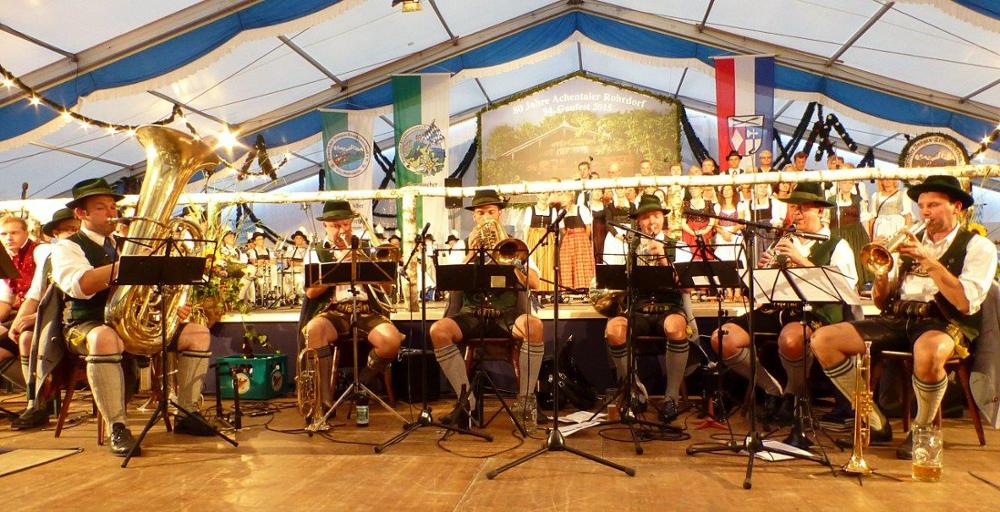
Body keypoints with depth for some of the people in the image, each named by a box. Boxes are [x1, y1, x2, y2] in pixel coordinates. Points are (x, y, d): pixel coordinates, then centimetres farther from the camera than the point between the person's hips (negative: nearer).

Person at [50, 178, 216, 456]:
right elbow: (81, 286, -22)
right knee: (105, 339, -41)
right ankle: (118, 429, -33)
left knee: (197, 332, -9)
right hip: (88, 325, -6)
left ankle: (187, 413, -4)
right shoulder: (67, 247, 1)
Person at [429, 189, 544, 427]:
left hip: (507, 314, -1)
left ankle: (524, 400, -21)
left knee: (534, 325, -34)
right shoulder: (465, 245, 15)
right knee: (438, 330, -29)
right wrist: (471, 253, -10)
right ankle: (466, 400, -20)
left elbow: (534, 283, -2)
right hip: (471, 315, 1)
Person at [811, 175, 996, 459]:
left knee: (928, 352, -42)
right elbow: (882, 301, 15)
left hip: (945, 323, -5)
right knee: (823, 340, -15)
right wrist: (881, 270, -4)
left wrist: (929, 261, -14)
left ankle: (921, 429, -12)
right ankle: (876, 424, -2)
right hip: (897, 319, 6)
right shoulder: (913, 242, 20)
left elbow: (966, 303, -13)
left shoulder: (978, 246, 5)